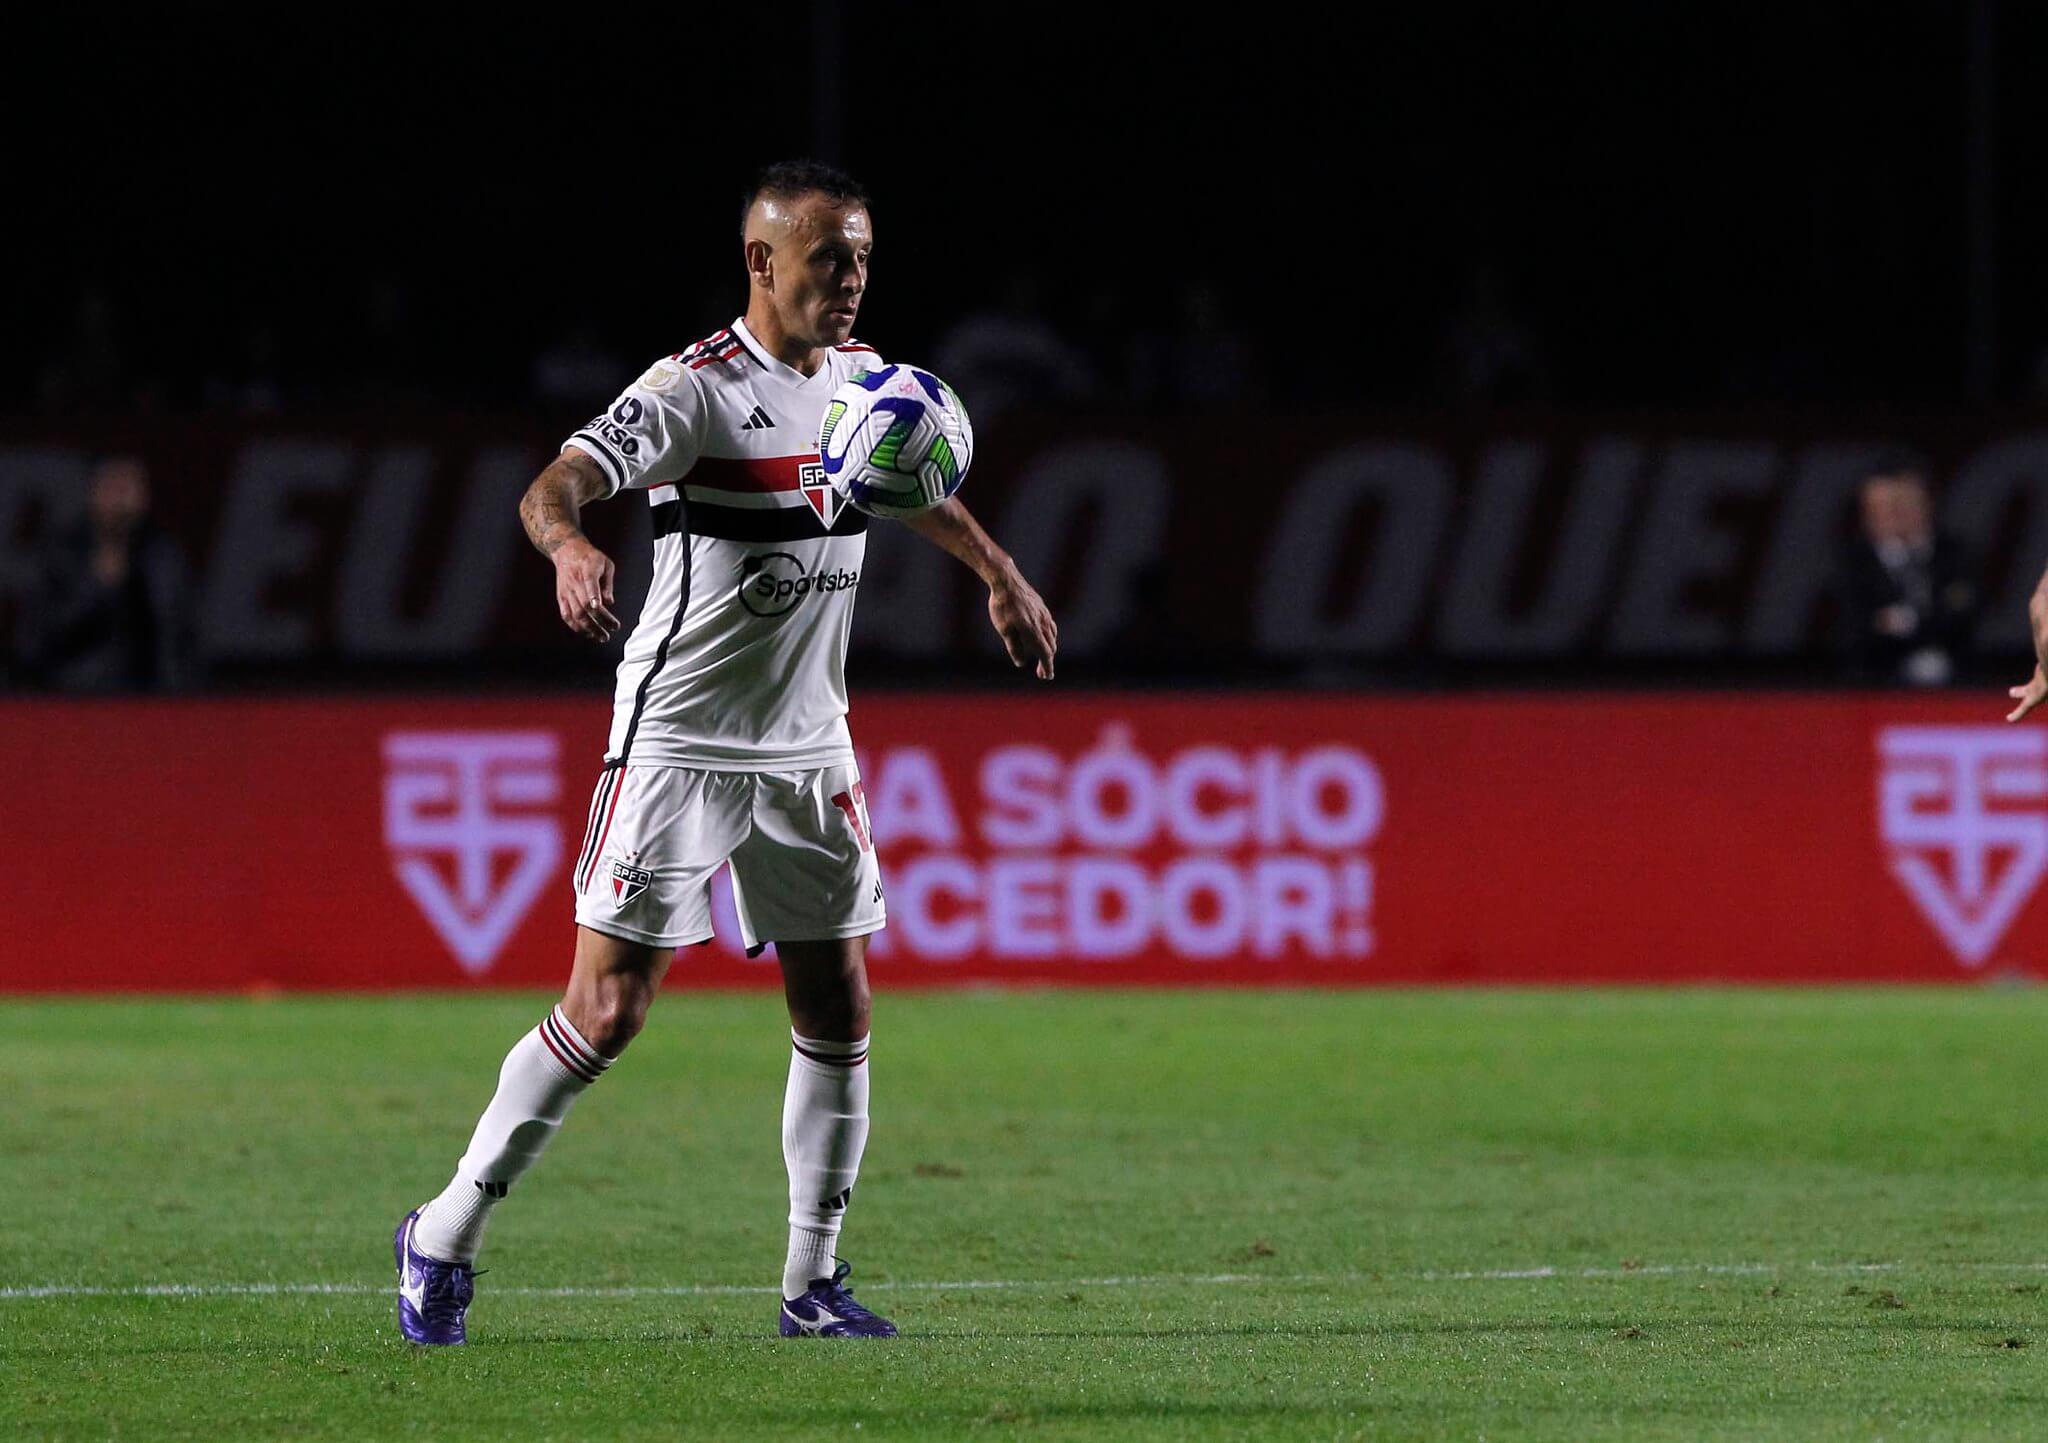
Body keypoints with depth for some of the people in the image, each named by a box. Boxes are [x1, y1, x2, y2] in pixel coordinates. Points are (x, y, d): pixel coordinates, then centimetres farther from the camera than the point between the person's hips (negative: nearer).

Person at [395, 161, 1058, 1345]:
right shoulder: (698, 389, -16)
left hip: (809, 747, 7)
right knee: (607, 1012, -10)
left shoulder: (866, 378, 7)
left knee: (837, 1009, 4)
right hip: (680, 742, -7)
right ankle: (446, 1237, 2)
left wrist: (1000, 572, 30)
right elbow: (557, 484, -30)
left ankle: (814, 1283, 14)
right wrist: (569, 545, -50)